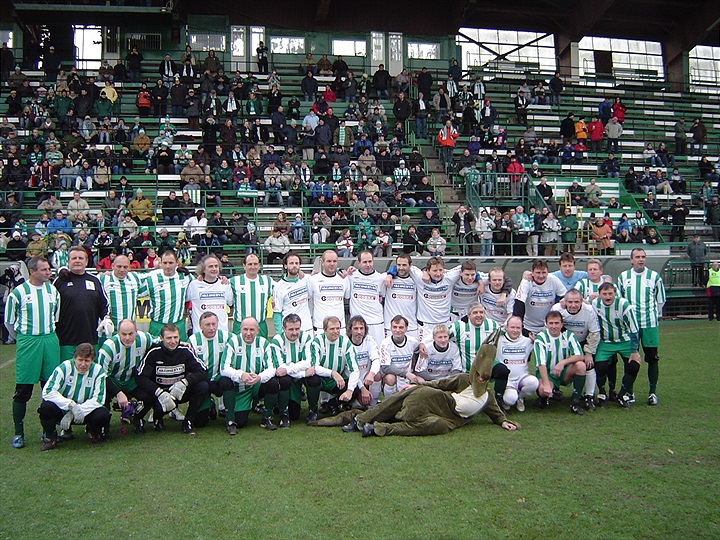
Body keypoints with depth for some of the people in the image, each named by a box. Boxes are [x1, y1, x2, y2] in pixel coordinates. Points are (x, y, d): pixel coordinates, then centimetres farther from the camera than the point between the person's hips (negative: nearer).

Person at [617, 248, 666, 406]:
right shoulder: (623, 277, 7)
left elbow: (661, 300, 12)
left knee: (652, 358, -1)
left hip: (650, 323, -1)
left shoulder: (654, 276, 4)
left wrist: (653, 315, 13)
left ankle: (653, 392, 8)